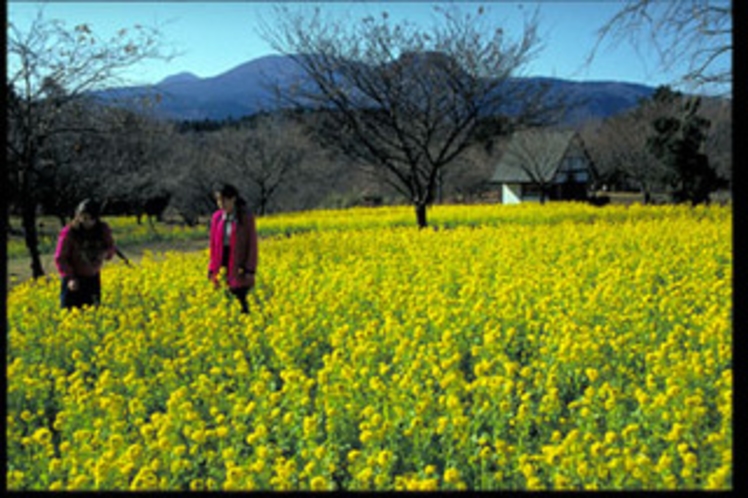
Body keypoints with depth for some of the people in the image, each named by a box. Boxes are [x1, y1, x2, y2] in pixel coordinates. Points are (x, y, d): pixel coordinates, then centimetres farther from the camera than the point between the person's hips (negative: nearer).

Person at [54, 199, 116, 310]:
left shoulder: (103, 230, -5)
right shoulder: (69, 232, -15)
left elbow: (111, 247, 9)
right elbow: (60, 258, -10)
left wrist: (106, 253, -16)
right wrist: (69, 277, -21)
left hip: (93, 279, 3)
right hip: (73, 278, -3)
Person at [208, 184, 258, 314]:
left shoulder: (246, 217, -6)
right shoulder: (217, 218, 6)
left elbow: (252, 243, -6)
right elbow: (214, 244, 11)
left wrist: (250, 270, -11)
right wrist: (213, 270, 8)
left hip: (240, 267, -4)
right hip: (224, 265, 4)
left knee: (240, 302, -7)